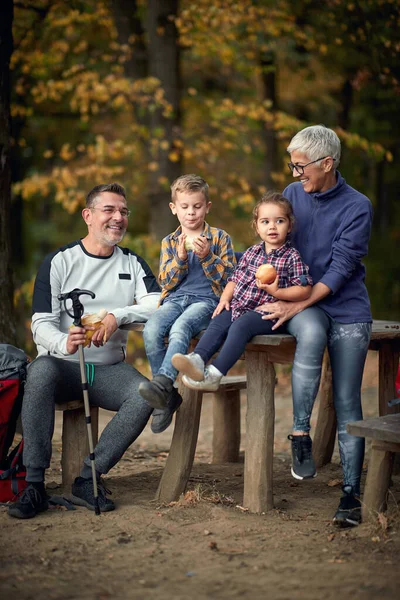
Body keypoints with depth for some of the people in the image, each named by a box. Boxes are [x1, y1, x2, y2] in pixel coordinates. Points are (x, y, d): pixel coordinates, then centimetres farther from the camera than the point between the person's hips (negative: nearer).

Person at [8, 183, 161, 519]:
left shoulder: (132, 264, 12)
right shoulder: (60, 262, 2)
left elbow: (159, 304, -5)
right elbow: (41, 324, -7)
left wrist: (117, 316, -23)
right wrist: (63, 343, -31)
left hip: (109, 368, 3)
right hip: (62, 365, -2)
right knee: (40, 371, -37)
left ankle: (88, 479, -23)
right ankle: (34, 485, -34)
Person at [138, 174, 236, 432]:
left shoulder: (220, 238, 12)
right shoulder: (169, 242, 20)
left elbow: (227, 278, 3)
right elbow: (166, 282, 10)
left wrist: (206, 256, -11)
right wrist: (180, 258, -7)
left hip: (206, 299, -3)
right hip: (174, 299, 3)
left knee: (179, 328, -37)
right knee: (151, 330, -29)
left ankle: (162, 382, -49)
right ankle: (168, 396, -20)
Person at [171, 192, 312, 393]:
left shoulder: (292, 257, -3)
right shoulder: (252, 252, 14)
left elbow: (305, 290, -8)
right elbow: (235, 278, 21)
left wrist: (277, 291, -19)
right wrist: (225, 298, 3)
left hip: (267, 312, -6)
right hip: (239, 306, 6)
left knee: (240, 325, -29)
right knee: (218, 322, -19)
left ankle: (213, 375, -38)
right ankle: (197, 360, -38)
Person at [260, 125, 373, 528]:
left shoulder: (357, 207, -7)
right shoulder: (292, 195, 5)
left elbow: (340, 269, -14)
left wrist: (296, 306, -21)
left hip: (347, 310, -2)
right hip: (301, 304, 2)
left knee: (347, 403, -7)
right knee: (311, 332, -35)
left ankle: (351, 493, -2)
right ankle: (300, 433, -26)